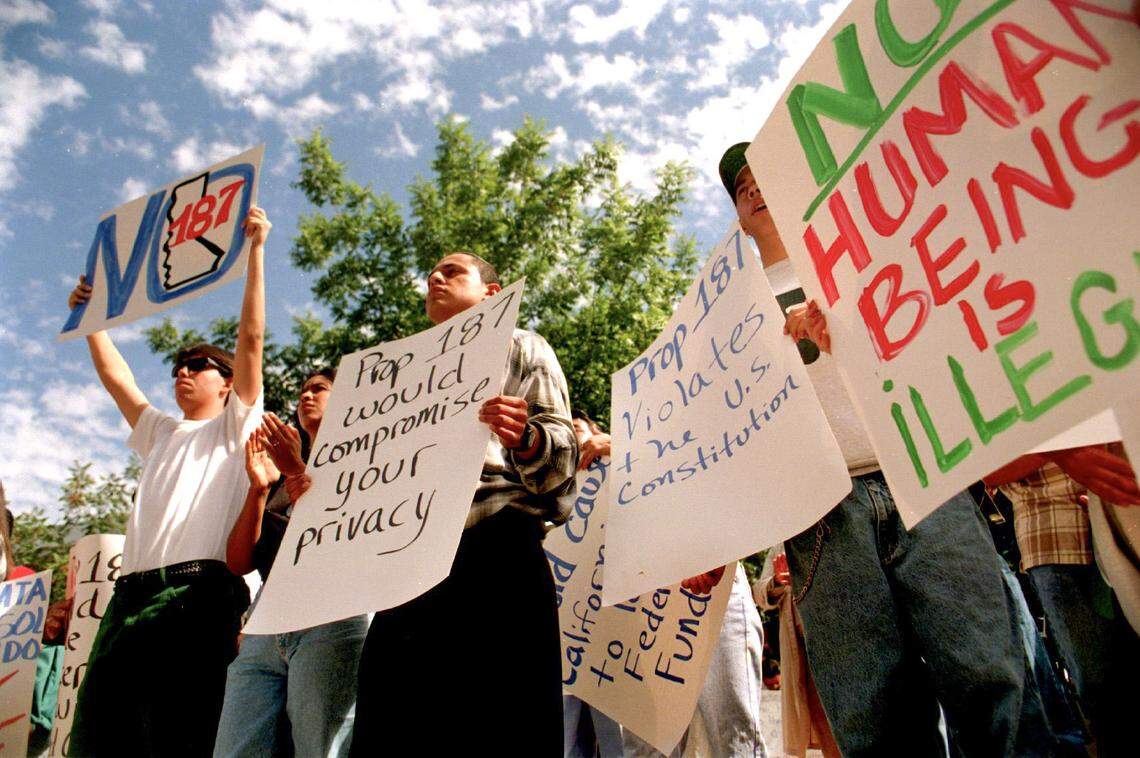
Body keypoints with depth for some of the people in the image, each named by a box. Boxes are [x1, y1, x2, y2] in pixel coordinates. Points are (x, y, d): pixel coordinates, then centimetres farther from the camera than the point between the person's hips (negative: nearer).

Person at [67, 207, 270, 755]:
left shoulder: (235, 425, 11)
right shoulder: (160, 433, 30)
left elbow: (251, 337, 3)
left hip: (195, 590, -6)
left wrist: (256, 248, 1)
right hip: (131, 590, 7)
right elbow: (113, 374, 35)